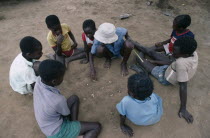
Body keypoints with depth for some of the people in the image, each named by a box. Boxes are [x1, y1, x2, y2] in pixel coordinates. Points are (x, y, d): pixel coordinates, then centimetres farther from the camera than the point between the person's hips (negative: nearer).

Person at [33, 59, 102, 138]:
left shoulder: (39, 80, -20)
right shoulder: (58, 100, -37)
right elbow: (67, 115, -16)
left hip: (50, 123, 8)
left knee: (74, 98, 15)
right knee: (97, 127, -2)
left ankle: (74, 125, 12)